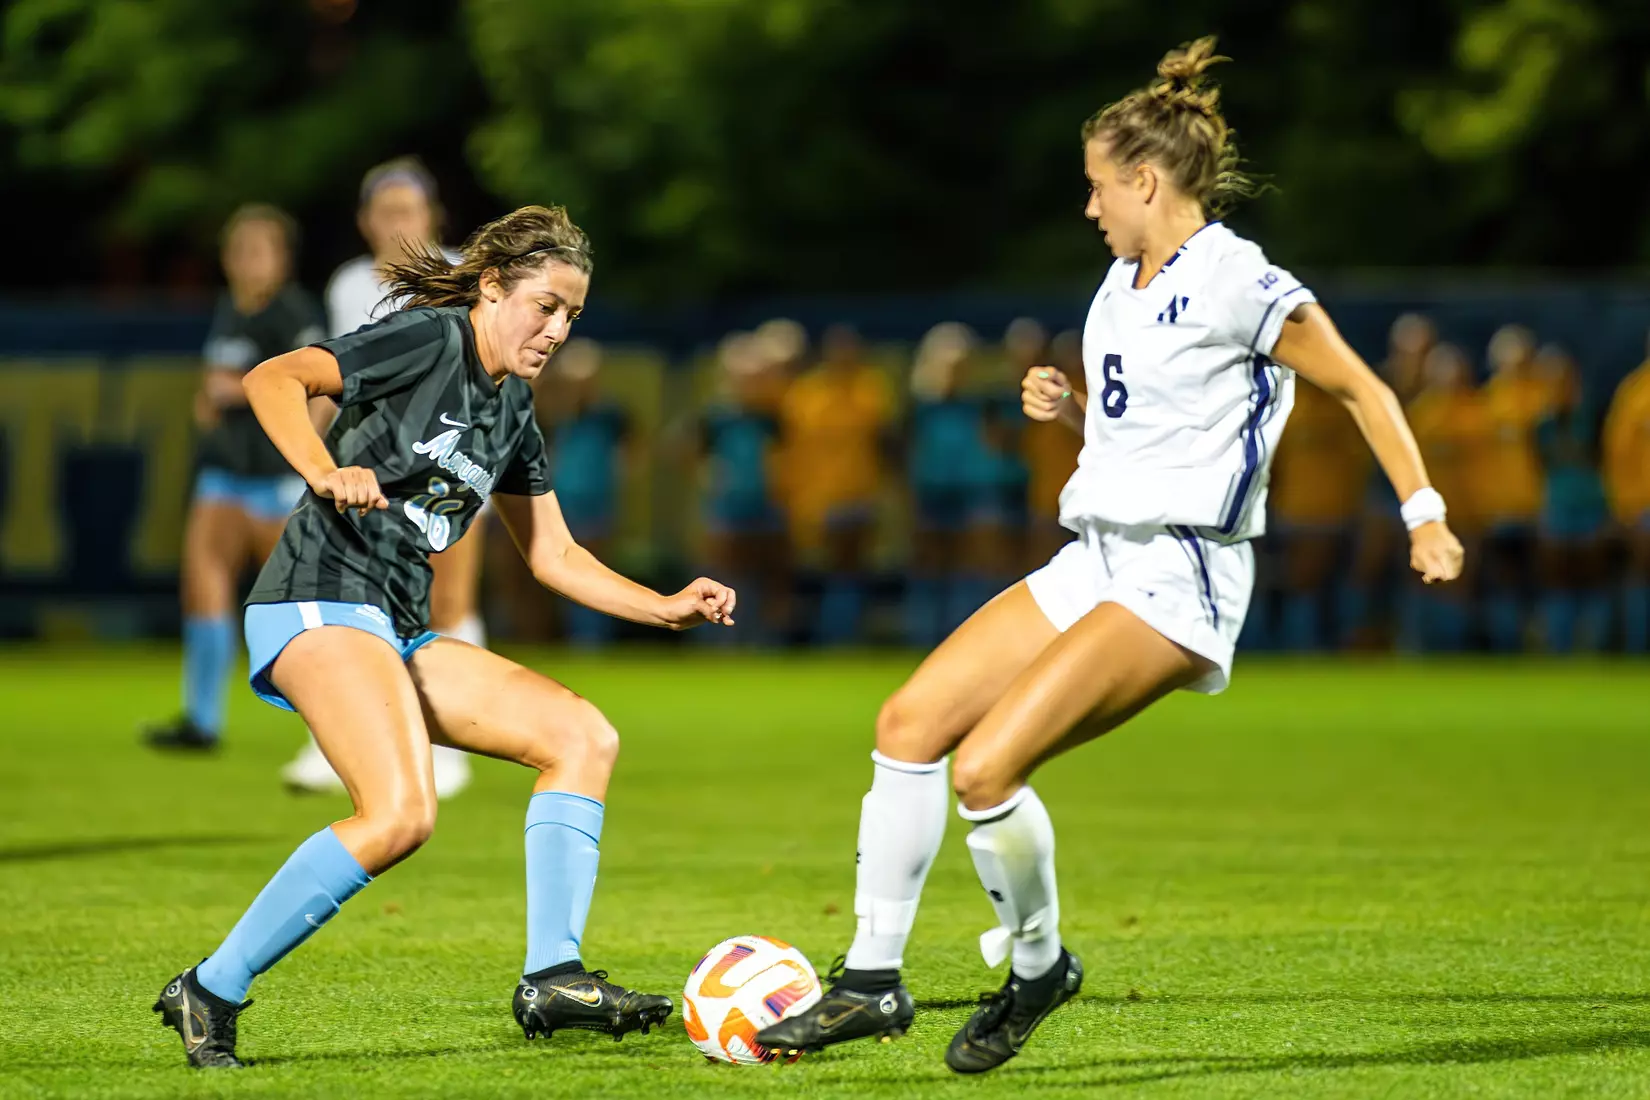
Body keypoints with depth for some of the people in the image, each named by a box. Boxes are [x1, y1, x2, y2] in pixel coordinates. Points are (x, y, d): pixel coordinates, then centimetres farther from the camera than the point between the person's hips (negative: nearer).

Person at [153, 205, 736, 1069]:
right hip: (320, 601, -9)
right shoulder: (427, 340, -6)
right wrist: (326, 471, -36)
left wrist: (667, 608, 15)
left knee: (583, 737, 1)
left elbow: (552, 553, 26)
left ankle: (551, 978, -4)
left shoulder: (512, 407, 19)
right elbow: (273, 379, -18)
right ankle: (208, 995, -18)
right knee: (401, 812, -27)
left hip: (398, 629, 9)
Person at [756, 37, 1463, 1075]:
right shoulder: (1123, 285, 15)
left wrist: (1425, 517, -10)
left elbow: (1364, 390, -5)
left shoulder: (1239, 283, -12)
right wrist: (1068, 408, 7)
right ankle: (873, 980, 8)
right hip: (1094, 560, 9)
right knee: (910, 724, 1)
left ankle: (1038, 964, 4)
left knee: (985, 766, -21)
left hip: (1179, 581, -9)